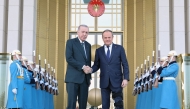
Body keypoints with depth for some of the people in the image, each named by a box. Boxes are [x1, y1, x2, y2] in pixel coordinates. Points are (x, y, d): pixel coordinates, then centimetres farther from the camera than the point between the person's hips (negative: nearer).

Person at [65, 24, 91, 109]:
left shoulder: (88, 45, 17)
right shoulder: (71, 42, 0)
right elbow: (69, 58, -11)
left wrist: (89, 77, 15)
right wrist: (82, 66, -15)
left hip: (85, 78, 6)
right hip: (73, 77, -6)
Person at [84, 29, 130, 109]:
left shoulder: (119, 48, 3)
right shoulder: (99, 51, 9)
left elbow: (125, 64, 1)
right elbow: (96, 65, 9)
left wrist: (126, 78, -8)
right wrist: (91, 69, -14)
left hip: (116, 81, -2)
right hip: (104, 82, 2)